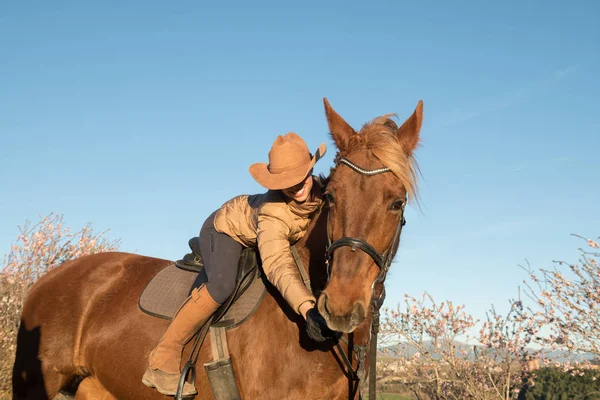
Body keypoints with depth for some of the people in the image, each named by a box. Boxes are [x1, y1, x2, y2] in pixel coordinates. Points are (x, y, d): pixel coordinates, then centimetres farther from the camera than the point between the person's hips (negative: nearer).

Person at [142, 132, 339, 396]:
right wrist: (308, 310, -71)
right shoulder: (272, 214, -44)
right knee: (223, 284, -34)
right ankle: (162, 361, -24)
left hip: (255, 236, 8)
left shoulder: (320, 189, -25)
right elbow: (278, 266, -58)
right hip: (225, 230, -8)